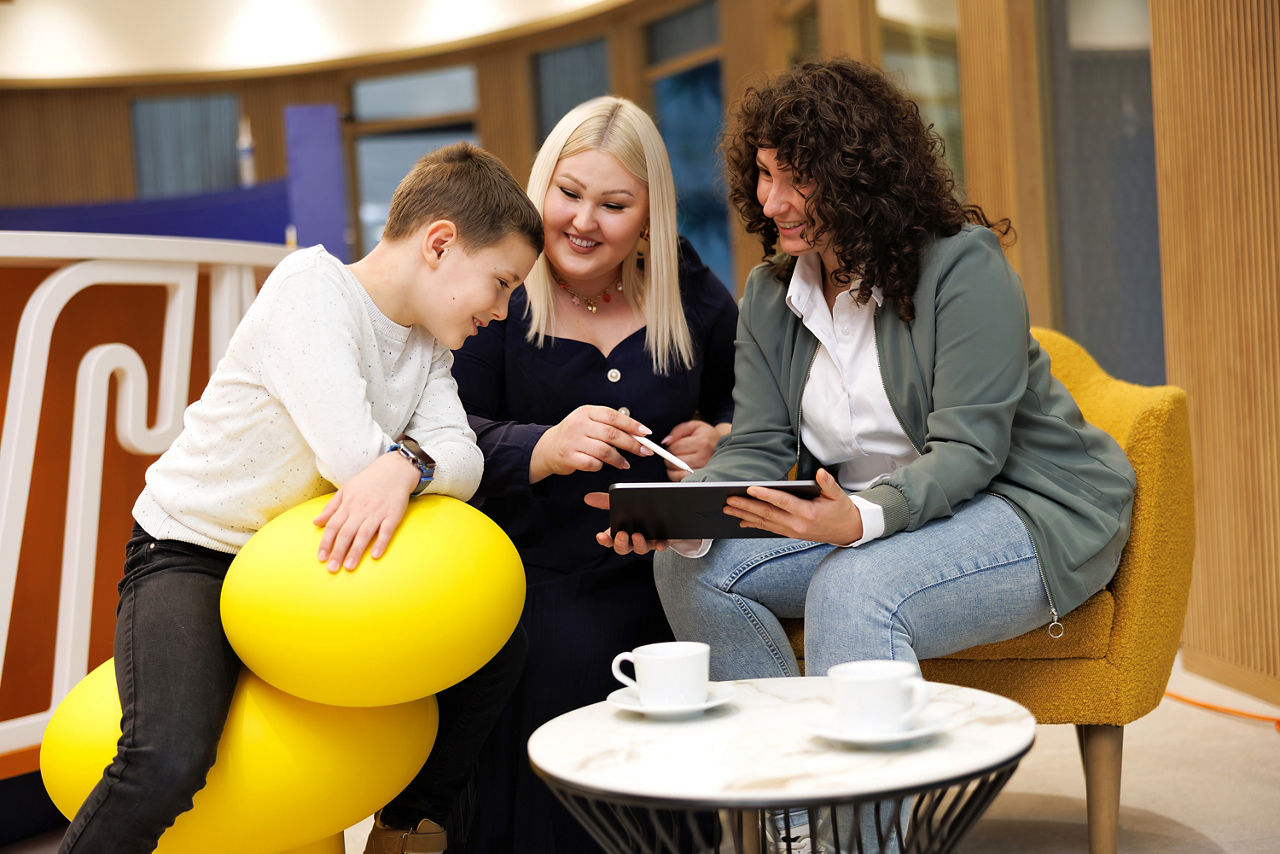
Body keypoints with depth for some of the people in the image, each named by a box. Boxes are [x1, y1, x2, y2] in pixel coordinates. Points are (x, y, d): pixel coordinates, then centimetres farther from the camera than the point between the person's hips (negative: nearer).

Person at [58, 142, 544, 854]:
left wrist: (405, 464, -32)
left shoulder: (428, 342, 5)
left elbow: (464, 462, -11)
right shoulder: (311, 284, -19)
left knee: (499, 649, 0)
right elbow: (350, 455, -29)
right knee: (170, 763, -33)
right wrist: (425, 462, -12)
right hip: (188, 556, -8)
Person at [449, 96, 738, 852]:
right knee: (559, 658, -32)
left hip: (654, 562, 2)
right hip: (530, 560, -2)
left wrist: (721, 437, 1)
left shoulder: (689, 292, 10)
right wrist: (543, 449, -29)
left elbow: (747, 395, 24)